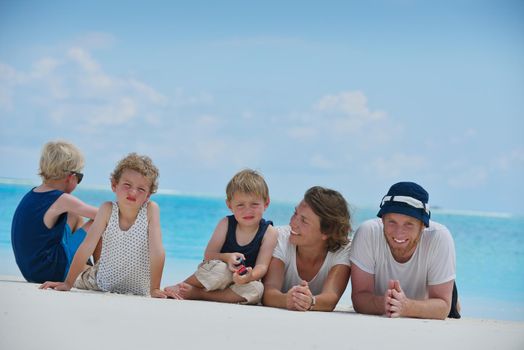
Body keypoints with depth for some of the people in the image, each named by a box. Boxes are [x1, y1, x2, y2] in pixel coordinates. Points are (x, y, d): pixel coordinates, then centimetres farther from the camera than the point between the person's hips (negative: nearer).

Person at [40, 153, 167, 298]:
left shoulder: (151, 209, -25)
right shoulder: (108, 209, -20)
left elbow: (157, 252, -27)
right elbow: (87, 246, -19)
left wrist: (154, 289, -30)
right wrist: (68, 283, -19)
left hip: (137, 291, -1)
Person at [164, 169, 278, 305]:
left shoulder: (269, 232, -7)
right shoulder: (226, 224, -6)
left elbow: (262, 266, -15)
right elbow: (208, 255, -7)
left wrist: (251, 276, -39)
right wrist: (227, 257, -30)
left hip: (239, 283, 1)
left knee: (257, 289, -33)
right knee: (220, 268, -35)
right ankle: (180, 286, -15)